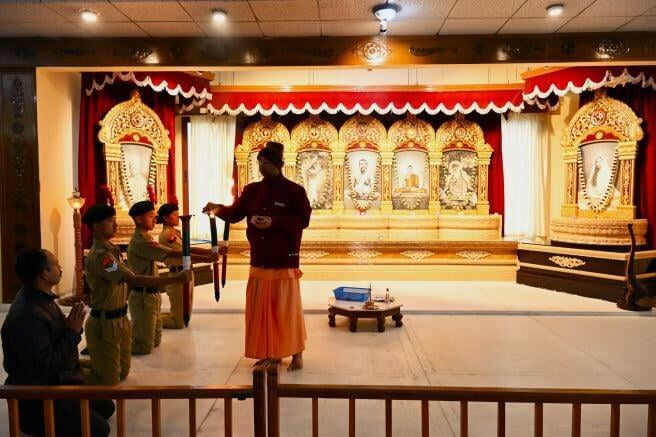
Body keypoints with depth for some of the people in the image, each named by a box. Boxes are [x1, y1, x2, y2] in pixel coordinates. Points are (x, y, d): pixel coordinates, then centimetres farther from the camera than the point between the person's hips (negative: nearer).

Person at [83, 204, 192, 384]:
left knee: (122, 373, 18)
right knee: (109, 379, 3)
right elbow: (134, 280, -32)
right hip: (105, 323, -9)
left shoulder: (112, 249, 8)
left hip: (120, 318, 9)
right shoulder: (100, 255, -23)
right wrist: (176, 279, -35)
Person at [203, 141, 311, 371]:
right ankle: (271, 353, 24)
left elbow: (303, 220, -12)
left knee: (288, 309, 3)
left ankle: (297, 354, 19)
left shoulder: (294, 191, -6)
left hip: (285, 261, -5)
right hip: (259, 260, 5)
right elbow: (235, 214, 5)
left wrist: (274, 222, -21)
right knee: (262, 309, 9)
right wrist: (219, 209, -15)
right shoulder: (252, 190, 8)